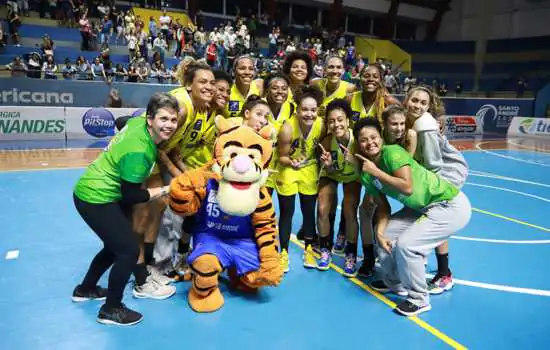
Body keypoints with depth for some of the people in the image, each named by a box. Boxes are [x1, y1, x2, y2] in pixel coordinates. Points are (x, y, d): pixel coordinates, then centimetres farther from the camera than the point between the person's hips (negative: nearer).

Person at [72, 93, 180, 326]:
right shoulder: (138, 151, -30)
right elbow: (131, 196, -23)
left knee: (117, 245, 22)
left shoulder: (140, 123, -8)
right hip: (96, 198, -10)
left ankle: (85, 289, 42)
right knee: (129, 249, -7)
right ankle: (111, 310, 11)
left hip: (93, 191, 10)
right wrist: (164, 191, -11)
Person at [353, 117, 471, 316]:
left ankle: (419, 299, 3)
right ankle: (395, 283, 30)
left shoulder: (392, 152, -22)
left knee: (405, 244, -20)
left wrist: (376, 172, -27)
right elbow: (383, 207, 3)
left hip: (451, 205, -8)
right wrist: (379, 232, -11)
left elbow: (407, 187, -32)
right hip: (422, 208, 8)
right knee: (384, 234, 7)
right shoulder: (365, 173, 0)